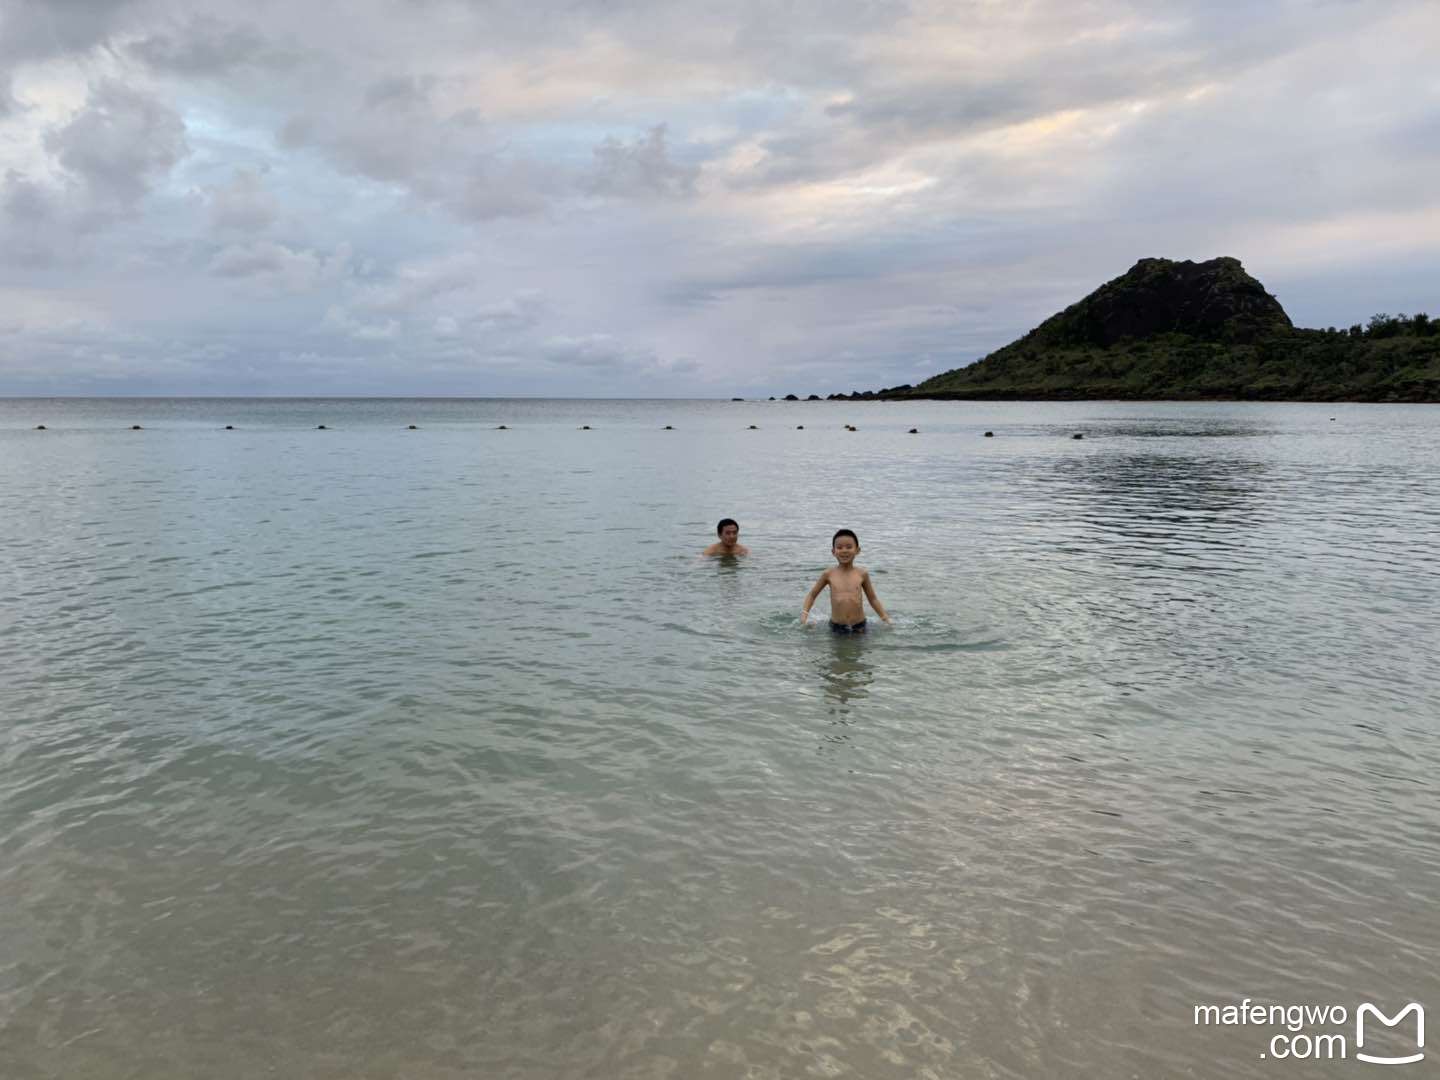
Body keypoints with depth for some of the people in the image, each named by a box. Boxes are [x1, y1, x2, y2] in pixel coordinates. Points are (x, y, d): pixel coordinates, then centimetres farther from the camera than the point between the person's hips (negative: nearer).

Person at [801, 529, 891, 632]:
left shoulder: (862, 574, 0)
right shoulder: (829, 574, 0)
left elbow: (872, 598, 12)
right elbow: (812, 594, 11)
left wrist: (885, 618, 8)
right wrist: (804, 613, -2)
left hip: (858, 626, 0)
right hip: (836, 626, 0)